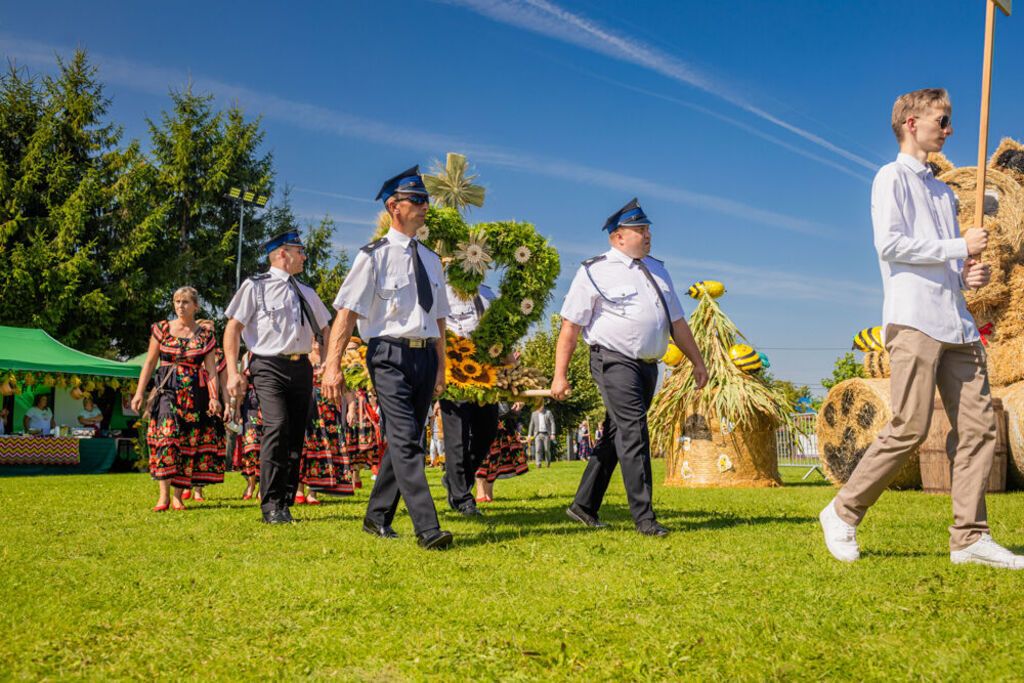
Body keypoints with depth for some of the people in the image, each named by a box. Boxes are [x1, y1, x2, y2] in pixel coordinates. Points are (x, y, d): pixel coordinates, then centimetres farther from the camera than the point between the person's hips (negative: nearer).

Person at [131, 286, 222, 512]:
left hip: (191, 393, 1)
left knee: (187, 442, -2)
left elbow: (211, 370, 4)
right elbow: (149, 363, 8)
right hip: (165, 389, -1)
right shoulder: (162, 329, 8)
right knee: (166, 434, -18)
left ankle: (178, 495, 5)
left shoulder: (205, 336, 8)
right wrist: (140, 392, -1)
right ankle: (164, 494, -21)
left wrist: (214, 398, -9)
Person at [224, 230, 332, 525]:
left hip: (301, 368, 6)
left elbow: (324, 330, 29)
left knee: (296, 437, 2)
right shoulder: (255, 287, 3)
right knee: (277, 426, -22)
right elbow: (233, 328, -1)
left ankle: (285, 505, 10)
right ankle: (270, 505, -16)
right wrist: (233, 373, -9)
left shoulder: (306, 293, 21)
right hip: (269, 367, -6)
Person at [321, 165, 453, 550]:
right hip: (390, 355, -6)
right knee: (405, 440, -14)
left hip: (425, 356, 7)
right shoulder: (374, 257, -3)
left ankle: (377, 517, 23)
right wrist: (333, 367, -16)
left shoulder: (430, 260, 16)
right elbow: (346, 314, -8)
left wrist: (441, 367, 20)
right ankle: (427, 529, -18)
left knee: (406, 440, 10)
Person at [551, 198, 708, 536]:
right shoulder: (594, 272, -3)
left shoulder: (657, 270, 18)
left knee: (616, 437, 10)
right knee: (633, 432, -15)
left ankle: (584, 506, 20)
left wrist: (697, 361, 21)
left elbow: (677, 321, 24)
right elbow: (570, 326, -5)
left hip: (648, 366, 7)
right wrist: (559, 376, -9)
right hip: (615, 361, -7)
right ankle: (644, 517, -13)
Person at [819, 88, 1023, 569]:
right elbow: (890, 244, -11)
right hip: (914, 320, -8)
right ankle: (842, 513, 0)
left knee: (977, 427, -1)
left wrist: (968, 275, 7)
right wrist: (960, 247, -8)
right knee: (910, 428, -13)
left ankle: (970, 538, 2)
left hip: (956, 323, 8)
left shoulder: (944, 193, 26)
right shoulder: (893, 178, 3)